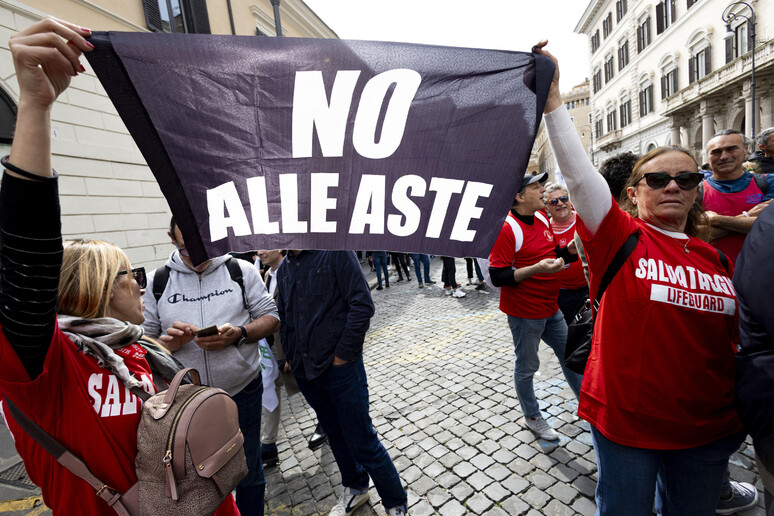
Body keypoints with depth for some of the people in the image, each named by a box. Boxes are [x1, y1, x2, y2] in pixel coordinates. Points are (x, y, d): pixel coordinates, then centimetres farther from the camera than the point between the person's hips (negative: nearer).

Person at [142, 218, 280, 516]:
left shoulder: (241, 270, -5)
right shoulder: (157, 282, -2)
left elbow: (271, 318, -2)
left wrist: (238, 333, -19)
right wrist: (170, 341, -20)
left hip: (242, 394, 0)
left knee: (249, 474, 19)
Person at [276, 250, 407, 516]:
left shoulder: (336, 251, -13)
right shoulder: (284, 269, 8)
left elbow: (362, 305, -18)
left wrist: (342, 355, -15)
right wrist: (290, 357, 10)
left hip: (341, 367, -6)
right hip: (304, 371, 6)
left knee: (363, 443, 4)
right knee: (335, 435, 23)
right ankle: (355, 489, 48)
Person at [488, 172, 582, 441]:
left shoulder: (542, 218, 6)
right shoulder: (506, 228, -21)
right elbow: (497, 277, -23)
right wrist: (537, 268, -29)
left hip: (550, 308, 8)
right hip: (524, 312, -8)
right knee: (526, 367, 11)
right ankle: (532, 418, 33)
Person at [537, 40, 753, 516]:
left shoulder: (716, 258, 4)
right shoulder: (621, 237, -11)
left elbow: (739, 339, 14)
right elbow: (577, 172, -24)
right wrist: (553, 96, -29)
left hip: (710, 427, 5)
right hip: (627, 420, -4)